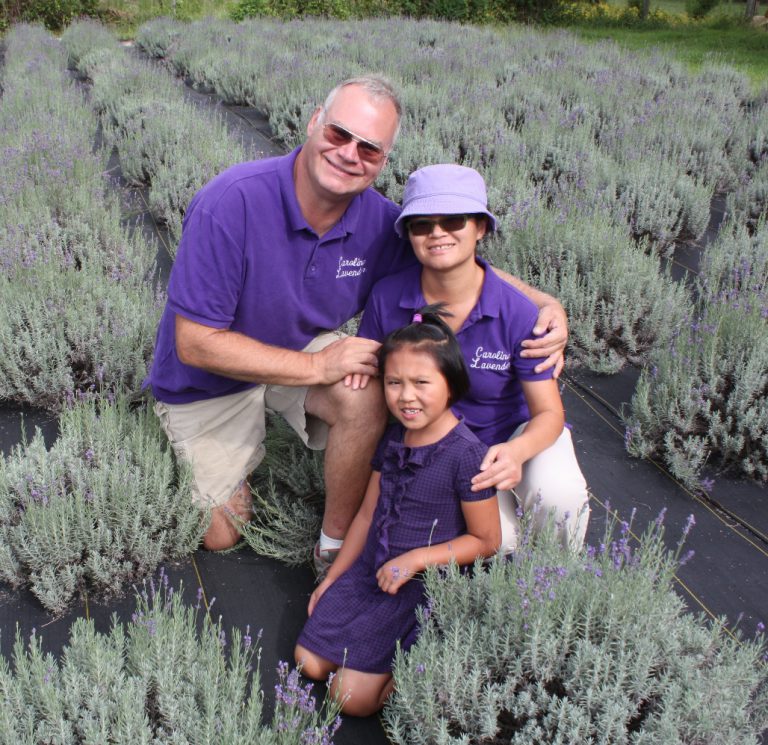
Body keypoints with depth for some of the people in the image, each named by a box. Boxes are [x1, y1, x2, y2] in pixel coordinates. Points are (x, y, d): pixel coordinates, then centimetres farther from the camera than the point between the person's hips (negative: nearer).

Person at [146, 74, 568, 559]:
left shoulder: (379, 221, -18)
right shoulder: (230, 202, -32)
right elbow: (194, 343, -28)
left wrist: (546, 304, -23)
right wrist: (317, 367, -29)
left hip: (305, 348, 3)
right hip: (208, 380, -2)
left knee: (366, 398, -31)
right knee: (221, 537, 2)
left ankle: (336, 545, -7)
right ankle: (229, 471, 38)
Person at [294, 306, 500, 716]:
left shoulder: (466, 455, -20)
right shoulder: (392, 440, 0)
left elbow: (486, 541, -12)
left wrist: (416, 559, -19)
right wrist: (331, 579, 12)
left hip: (424, 586, -6)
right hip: (371, 571, 7)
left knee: (353, 697, -8)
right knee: (309, 663, 2)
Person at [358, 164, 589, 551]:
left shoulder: (518, 313, -22)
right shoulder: (386, 298, -16)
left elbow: (549, 411, -17)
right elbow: (366, 377, 0)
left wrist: (516, 452, -38)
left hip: (518, 432, -1)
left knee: (557, 496, -32)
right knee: (497, 540, -22)